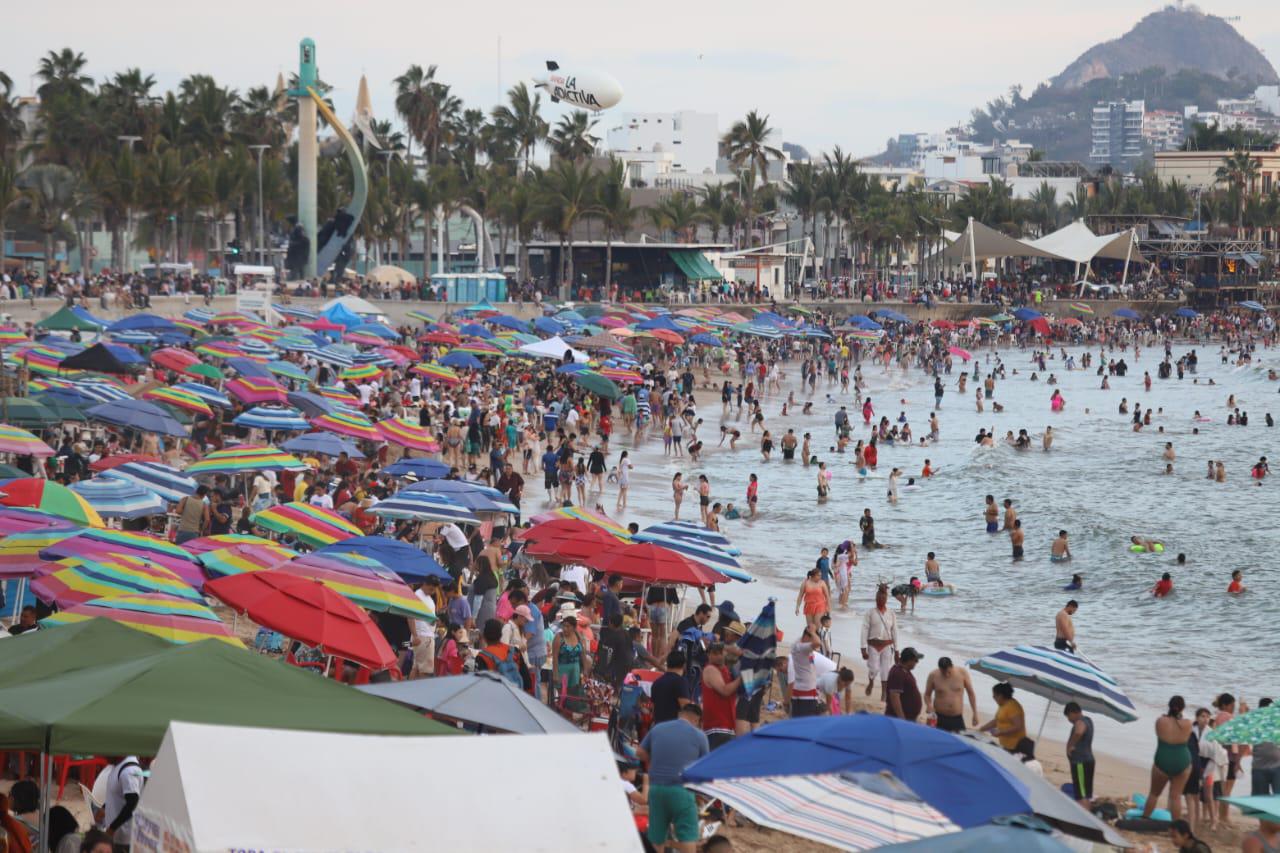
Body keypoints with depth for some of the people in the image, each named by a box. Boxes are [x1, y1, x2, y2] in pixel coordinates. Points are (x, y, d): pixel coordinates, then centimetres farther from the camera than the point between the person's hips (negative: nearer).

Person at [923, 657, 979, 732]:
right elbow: (927, 695, 6)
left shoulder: (962, 673, -6)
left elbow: (971, 693, 5)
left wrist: (975, 713, 5)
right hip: (939, 718, -1)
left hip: (957, 718, 1)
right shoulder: (933, 676, -7)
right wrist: (929, 705, -15)